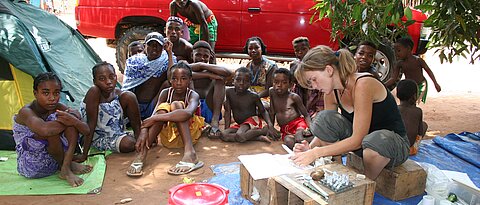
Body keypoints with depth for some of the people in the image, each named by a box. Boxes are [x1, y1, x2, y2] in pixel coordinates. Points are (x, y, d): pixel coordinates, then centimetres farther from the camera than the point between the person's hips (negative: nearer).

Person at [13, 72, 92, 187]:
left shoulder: (58, 108, -3)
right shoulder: (26, 112, -21)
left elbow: (86, 131, -8)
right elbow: (45, 129, -45)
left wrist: (73, 120, -30)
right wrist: (66, 121, -26)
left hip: (54, 159, 6)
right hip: (31, 167, -6)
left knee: (74, 114, -12)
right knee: (52, 131, -33)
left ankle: (66, 168, -19)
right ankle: (67, 165, -7)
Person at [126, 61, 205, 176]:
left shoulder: (192, 95, -15)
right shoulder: (166, 93, -5)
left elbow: (188, 113, -39)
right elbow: (153, 115, -19)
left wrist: (155, 118, -40)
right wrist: (144, 130, -40)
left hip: (189, 134, -2)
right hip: (168, 136, 3)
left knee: (175, 105, -24)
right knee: (163, 108, -23)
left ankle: (189, 153, -41)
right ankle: (141, 154, -36)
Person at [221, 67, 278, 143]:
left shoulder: (253, 96, -12)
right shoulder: (229, 92, -4)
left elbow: (263, 111, 0)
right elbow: (227, 112, 2)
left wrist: (270, 124, -16)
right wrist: (226, 129, -3)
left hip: (252, 121, -5)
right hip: (240, 124, 6)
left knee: (239, 136, -35)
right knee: (223, 135, -24)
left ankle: (264, 130, -12)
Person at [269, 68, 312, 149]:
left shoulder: (294, 97, -4)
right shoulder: (272, 92, 7)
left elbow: (306, 115, 0)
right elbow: (272, 113, 16)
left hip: (298, 123, -2)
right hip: (285, 130, 3)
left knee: (299, 139, -34)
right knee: (289, 142, -32)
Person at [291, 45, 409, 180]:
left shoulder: (362, 84, -26)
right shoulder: (332, 93, -3)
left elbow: (357, 140, -30)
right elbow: (325, 128, 1)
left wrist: (317, 153, -32)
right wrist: (310, 147, -20)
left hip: (394, 140, -6)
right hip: (364, 140, 6)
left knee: (376, 140, -41)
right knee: (324, 118, -16)